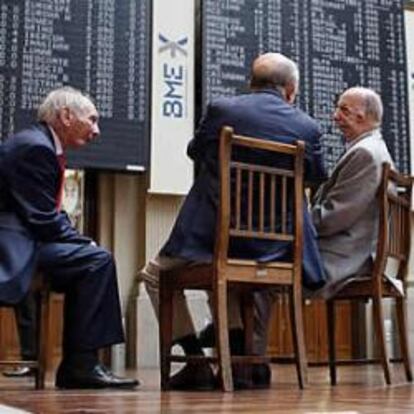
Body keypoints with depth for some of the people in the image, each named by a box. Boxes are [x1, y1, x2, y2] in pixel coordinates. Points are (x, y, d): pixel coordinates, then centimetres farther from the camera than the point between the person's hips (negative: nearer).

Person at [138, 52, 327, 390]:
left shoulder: (221, 109, -5)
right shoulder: (307, 127, -2)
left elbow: (194, 151, 15)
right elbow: (317, 177, 16)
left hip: (214, 237, -3)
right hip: (274, 247, 4)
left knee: (155, 273, 20)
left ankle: (197, 362, 9)